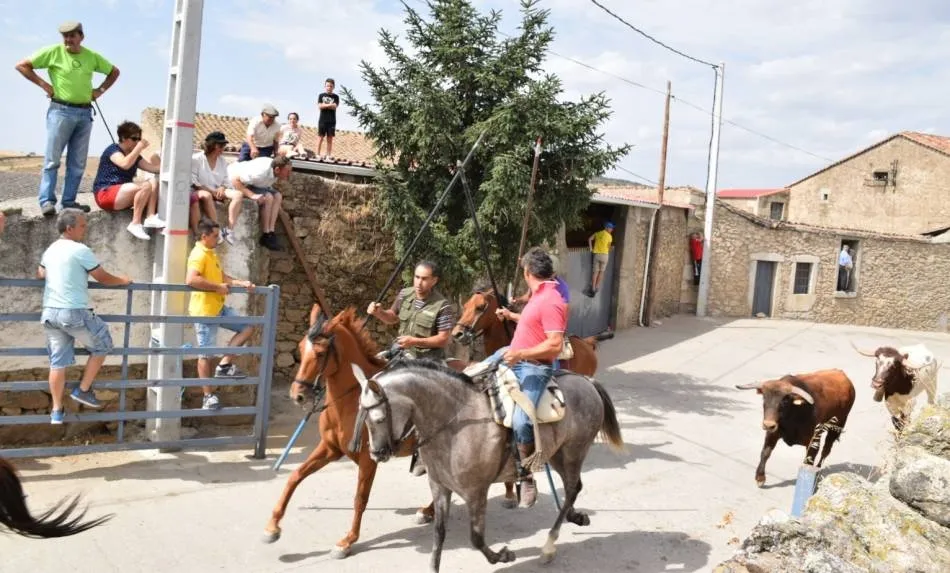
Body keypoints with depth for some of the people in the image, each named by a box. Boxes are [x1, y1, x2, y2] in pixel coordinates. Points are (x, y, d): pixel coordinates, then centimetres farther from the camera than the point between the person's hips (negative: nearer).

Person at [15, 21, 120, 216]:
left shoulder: (92, 57, 9)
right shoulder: (53, 52, -2)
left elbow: (114, 72, 24)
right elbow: (21, 65, 0)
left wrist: (100, 90, 12)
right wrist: (43, 84, -6)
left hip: (85, 114, 4)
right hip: (61, 111, -4)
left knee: (78, 163, 6)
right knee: (52, 159, -5)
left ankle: (69, 201, 12)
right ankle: (47, 201, -4)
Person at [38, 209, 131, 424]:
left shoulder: (50, 250, 14)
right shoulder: (81, 250, -10)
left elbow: (39, 274, 30)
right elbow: (103, 278, -5)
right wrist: (123, 281, 13)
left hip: (50, 312, 8)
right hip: (74, 313, -8)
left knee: (58, 361, 11)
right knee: (101, 345, 13)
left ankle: (56, 411, 14)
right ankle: (83, 390, 14)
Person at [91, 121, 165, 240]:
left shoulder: (135, 156, 16)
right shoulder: (113, 150, -6)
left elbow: (155, 168, 7)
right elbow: (125, 164, -28)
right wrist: (139, 148, -19)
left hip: (123, 194, 8)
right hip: (105, 194, -8)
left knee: (154, 181, -9)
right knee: (145, 186, -27)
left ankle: (150, 217, -22)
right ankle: (135, 224, -24)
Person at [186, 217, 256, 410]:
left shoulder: (211, 254, 15)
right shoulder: (199, 255, -17)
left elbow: (221, 276, 22)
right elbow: (191, 280, -32)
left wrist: (240, 283, 5)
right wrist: (218, 287, -23)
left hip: (219, 308, 9)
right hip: (205, 311, -9)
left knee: (247, 327, 9)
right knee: (206, 354, 0)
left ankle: (224, 365, 10)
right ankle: (208, 396, 9)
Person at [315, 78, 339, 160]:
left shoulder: (336, 97, 6)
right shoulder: (321, 95, 6)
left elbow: (335, 106, -8)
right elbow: (320, 106, -5)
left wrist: (325, 105, -10)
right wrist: (330, 105, -9)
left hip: (332, 121, 1)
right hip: (322, 120, -1)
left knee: (330, 138, 2)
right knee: (320, 137, -1)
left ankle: (328, 155, 5)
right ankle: (318, 155, 0)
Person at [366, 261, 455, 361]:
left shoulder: (442, 306, -17)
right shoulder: (405, 294, -1)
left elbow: (444, 339, -15)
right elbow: (393, 317, 17)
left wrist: (415, 341, -24)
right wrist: (379, 312, -6)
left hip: (428, 358, -5)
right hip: (403, 353, 5)